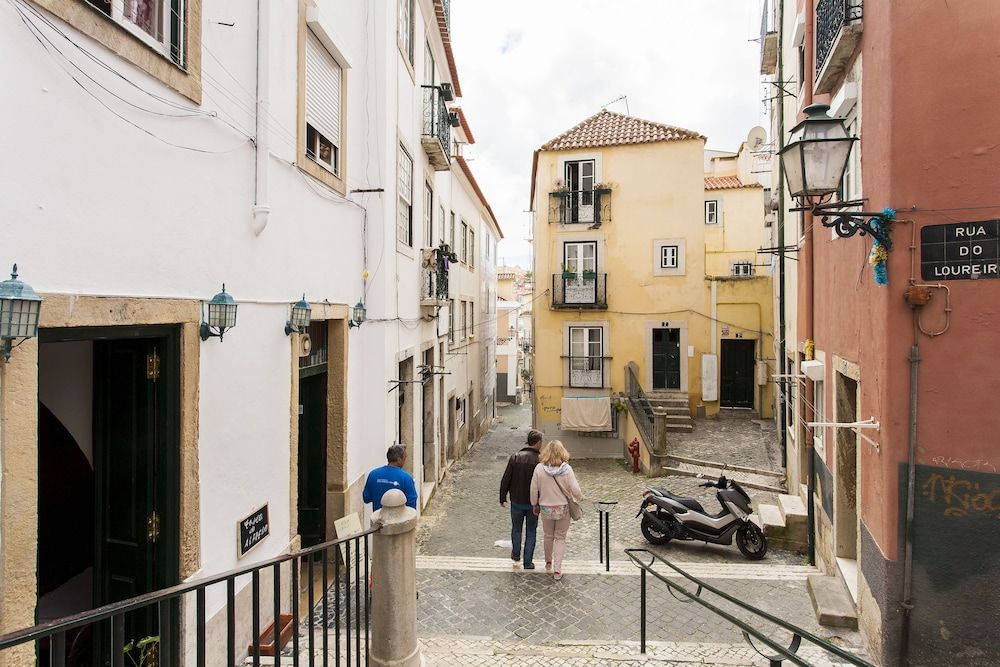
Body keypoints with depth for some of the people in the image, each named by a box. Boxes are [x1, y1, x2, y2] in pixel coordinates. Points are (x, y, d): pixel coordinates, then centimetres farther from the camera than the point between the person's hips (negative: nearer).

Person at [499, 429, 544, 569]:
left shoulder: (515, 457, -9)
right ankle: (528, 562, 19)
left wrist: (502, 498, 7)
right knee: (531, 532, 14)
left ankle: (516, 554, 38)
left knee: (516, 529, 22)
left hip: (517, 502, 2)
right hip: (533, 503, -1)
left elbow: (505, 480, -5)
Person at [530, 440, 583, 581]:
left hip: (546, 509, 1)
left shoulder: (539, 468, -13)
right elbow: (575, 490, -15)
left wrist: (535, 505, 9)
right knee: (560, 538, 14)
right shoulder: (566, 469, -16)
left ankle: (548, 562, 41)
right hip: (563, 508, -1)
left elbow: (534, 490, -7)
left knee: (548, 536, 22)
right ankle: (557, 570, 12)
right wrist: (580, 498, 7)